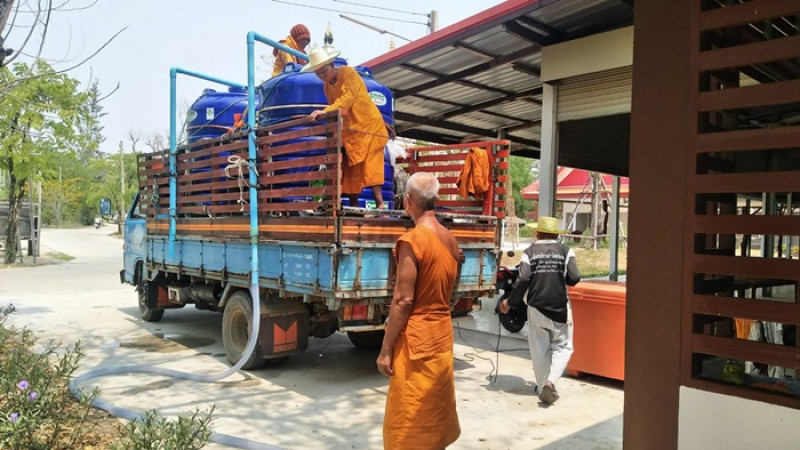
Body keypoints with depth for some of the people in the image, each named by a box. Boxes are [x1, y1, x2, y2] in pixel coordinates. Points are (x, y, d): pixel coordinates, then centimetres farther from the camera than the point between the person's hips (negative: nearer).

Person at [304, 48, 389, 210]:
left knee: (370, 165, -16)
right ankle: (353, 206, 6)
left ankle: (380, 204, -19)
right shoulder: (327, 86, 11)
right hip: (349, 130, 7)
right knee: (351, 169, 3)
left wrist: (326, 111, -38)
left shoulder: (348, 73, -11)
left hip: (368, 125, -7)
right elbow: (335, 110, 8)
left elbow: (347, 98, -27)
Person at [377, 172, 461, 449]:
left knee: (408, 422, 4)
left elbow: (403, 301, -19)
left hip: (417, 339, -8)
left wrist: (386, 349, -13)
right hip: (443, 335, 8)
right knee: (436, 414, 20)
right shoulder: (450, 239, 6)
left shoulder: (412, 240, -17)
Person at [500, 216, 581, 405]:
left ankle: (543, 387, 18)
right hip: (560, 307, -1)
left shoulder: (529, 252, 0)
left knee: (540, 349, 12)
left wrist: (510, 301, 1)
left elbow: (523, 280, -10)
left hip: (536, 306, 1)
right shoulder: (566, 251, 0)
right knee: (562, 347, 10)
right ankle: (551, 382, -9)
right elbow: (574, 278, -6)